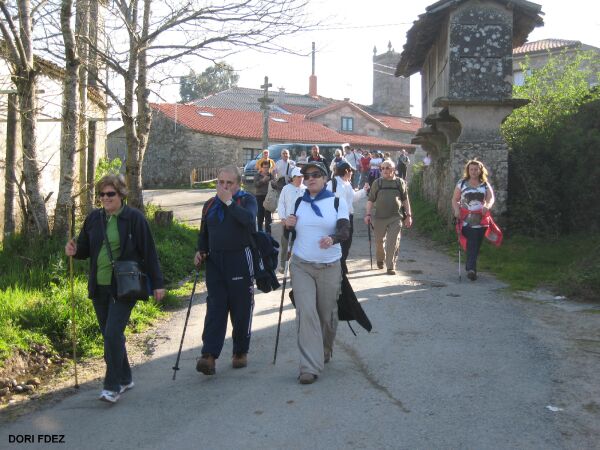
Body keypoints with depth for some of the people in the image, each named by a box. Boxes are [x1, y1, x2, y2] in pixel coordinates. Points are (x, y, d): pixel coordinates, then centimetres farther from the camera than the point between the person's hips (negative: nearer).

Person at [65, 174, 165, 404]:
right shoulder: (94, 218, 8)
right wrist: (74, 250, -8)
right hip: (99, 287, 6)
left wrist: (157, 283, -5)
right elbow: (85, 249, 16)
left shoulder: (134, 217, -6)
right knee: (109, 335, 12)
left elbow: (149, 253, -4)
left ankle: (112, 386, -3)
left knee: (113, 334, -13)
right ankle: (124, 378, 28)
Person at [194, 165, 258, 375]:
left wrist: (229, 201, -19)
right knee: (215, 308, -4)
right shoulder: (210, 205, 15)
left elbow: (248, 219, -24)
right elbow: (204, 233, 24)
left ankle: (241, 352, 20)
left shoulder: (247, 200, -1)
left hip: (240, 261, -3)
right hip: (215, 261, 4)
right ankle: (209, 356, -10)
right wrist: (201, 251, 7)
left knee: (241, 309, 5)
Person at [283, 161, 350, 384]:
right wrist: (288, 225, -4)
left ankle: (325, 352, 38)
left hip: (330, 267, -1)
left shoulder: (337, 202, 2)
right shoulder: (298, 203, 9)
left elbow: (345, 230, -11)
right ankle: (310, 367, -11)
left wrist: (332, 238, -33)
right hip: (301, 266, 1)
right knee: (306, 312, -12)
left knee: (328, 314, 10)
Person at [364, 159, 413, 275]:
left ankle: (391, 267, 0)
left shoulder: (400, 182, 6)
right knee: (379, 241, 13)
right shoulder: (377, 183, 6)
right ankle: (380, 259, 39)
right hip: (379, 217, 1)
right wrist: (367, 214, -4)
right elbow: (371, 200, 6)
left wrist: (408, 215, 6)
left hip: (395, 218, -1)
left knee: (393, 243, -7)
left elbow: (405, 200, 10)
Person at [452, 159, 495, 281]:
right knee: (471, 245, -11)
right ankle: (471, 268, -10)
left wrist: (487, 206, -22)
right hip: (466, 220, -1)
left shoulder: (485, 185, 12)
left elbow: (491, 198, 0)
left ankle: (470, 268, 8)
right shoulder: (462, 183, 9)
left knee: (476, 245, 1)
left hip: (481, 220, 2)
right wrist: (456, 210, -11)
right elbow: (455, 199, 8)